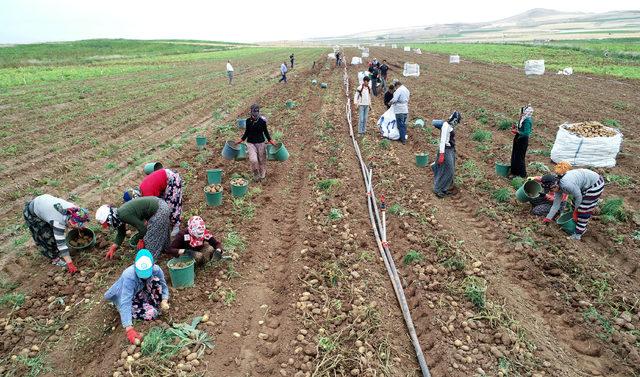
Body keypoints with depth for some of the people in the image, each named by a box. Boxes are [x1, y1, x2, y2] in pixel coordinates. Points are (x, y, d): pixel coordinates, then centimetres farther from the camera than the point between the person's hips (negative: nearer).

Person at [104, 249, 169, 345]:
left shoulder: (156, 269, -27)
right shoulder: (129, 276, -40)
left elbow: (163, 286, -13)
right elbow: (125, 303, -44)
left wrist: (164, 300, -34)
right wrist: (129, 328, -49)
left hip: (142, 293, 3)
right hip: (126, 297, -3)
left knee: (156, 280, -27)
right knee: (150, 313, -23)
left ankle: (156, 306, -3)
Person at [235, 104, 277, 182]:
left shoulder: (262, 121, -7)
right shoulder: (248, 121, -2)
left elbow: (265, 131, 4)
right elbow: (246, 132, 11)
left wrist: (270, 140, 0)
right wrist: (241, 140, 8)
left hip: (260, 143, 0)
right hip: (251, 143, 0)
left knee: (262, 160, 8)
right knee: (253, 160, -17)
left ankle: (262, 176, 30)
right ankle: (256, 175, 6)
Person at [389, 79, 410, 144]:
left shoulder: (399, 90, -15)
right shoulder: (406, 89, 14)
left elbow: (394, 99, -22)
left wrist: (390, 102, -2)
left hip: (400, 110, -9)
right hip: (406, 110, 9)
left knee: (400, 125, -2)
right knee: (404, 124, 15)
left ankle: (403, 139, -1)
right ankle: (404, 137, 23)